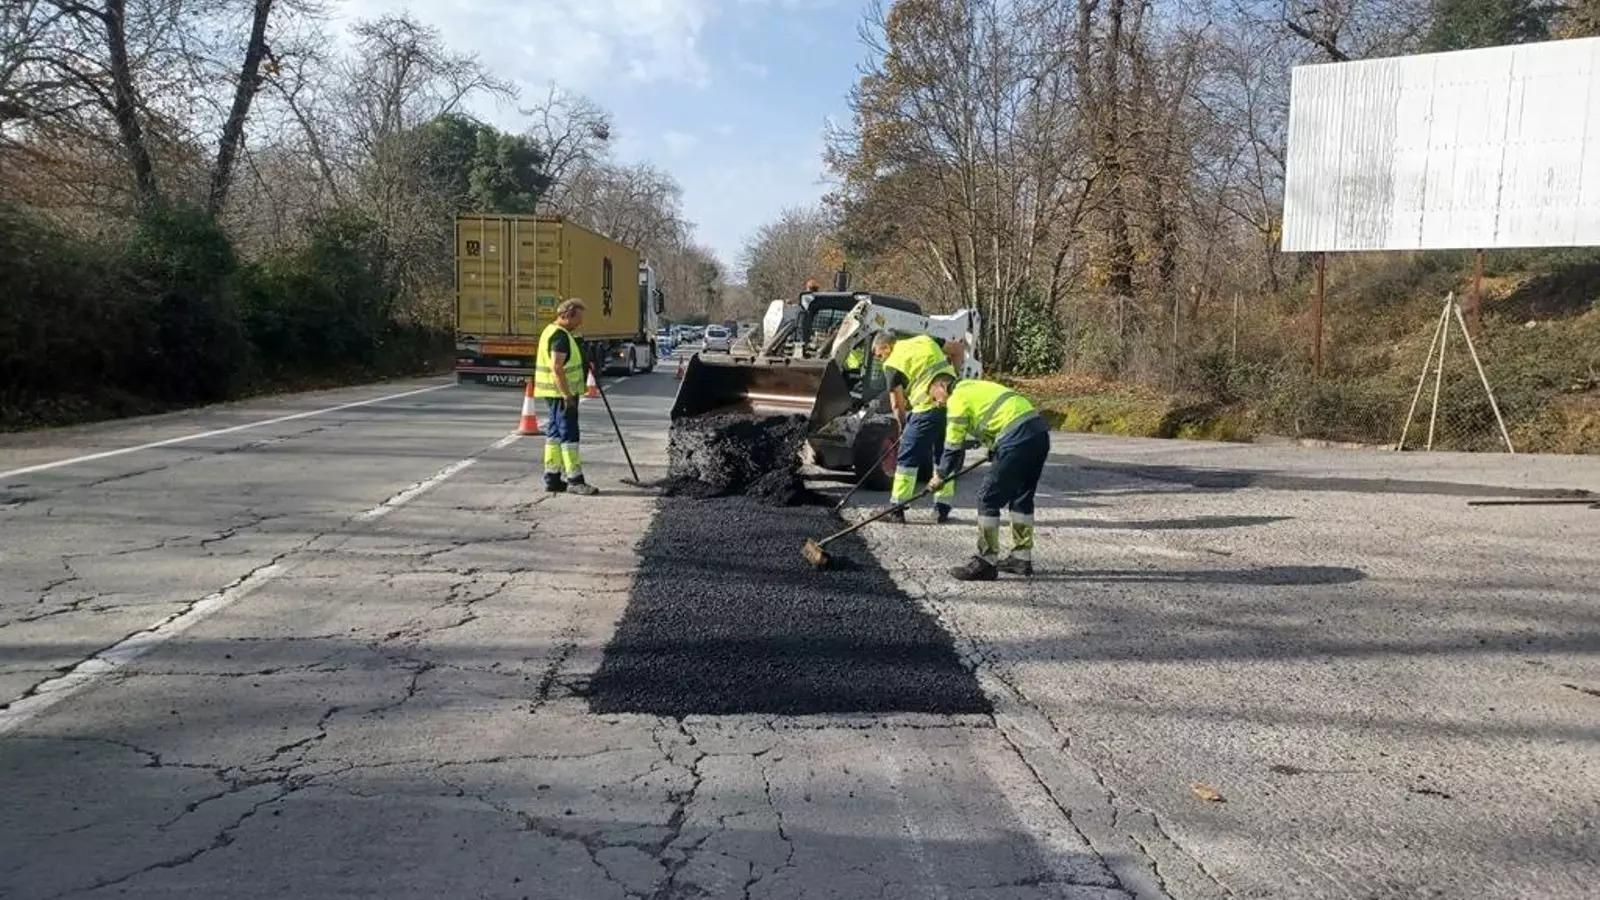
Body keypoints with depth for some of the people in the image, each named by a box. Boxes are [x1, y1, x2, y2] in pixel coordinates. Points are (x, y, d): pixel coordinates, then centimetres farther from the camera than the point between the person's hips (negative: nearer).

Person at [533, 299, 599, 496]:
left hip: (553, 394, 11)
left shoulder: (550, 331, 16)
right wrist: (568, 396, -23)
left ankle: (552, 478, 16)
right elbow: (557, 368, -24)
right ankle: (574, 480, -5)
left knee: (554, 434, 12)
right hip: (561, 393, -11)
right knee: (569, 435, -8)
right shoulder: (561, 336, -17)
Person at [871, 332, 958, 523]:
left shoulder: (892, 363, 1)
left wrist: (903, 426, 16)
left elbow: (897, 403, 1)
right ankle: (943, 509, 23)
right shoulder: (925, 340, 17)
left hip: (928, 407, -6)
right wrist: (952, 379, 27)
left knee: (907, 457, 4)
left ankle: (897, 510, 7)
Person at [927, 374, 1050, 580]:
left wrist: (940, 476, 14)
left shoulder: (957, 397, 2)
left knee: (989, 498, -3)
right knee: (1022, 497, 19)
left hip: (1018, 438, -9)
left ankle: (986, 562, -1)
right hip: (1040, 432, 9)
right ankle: (1022, 558, 26)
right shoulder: (976, 387, 27)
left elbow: (953, 445, 3)